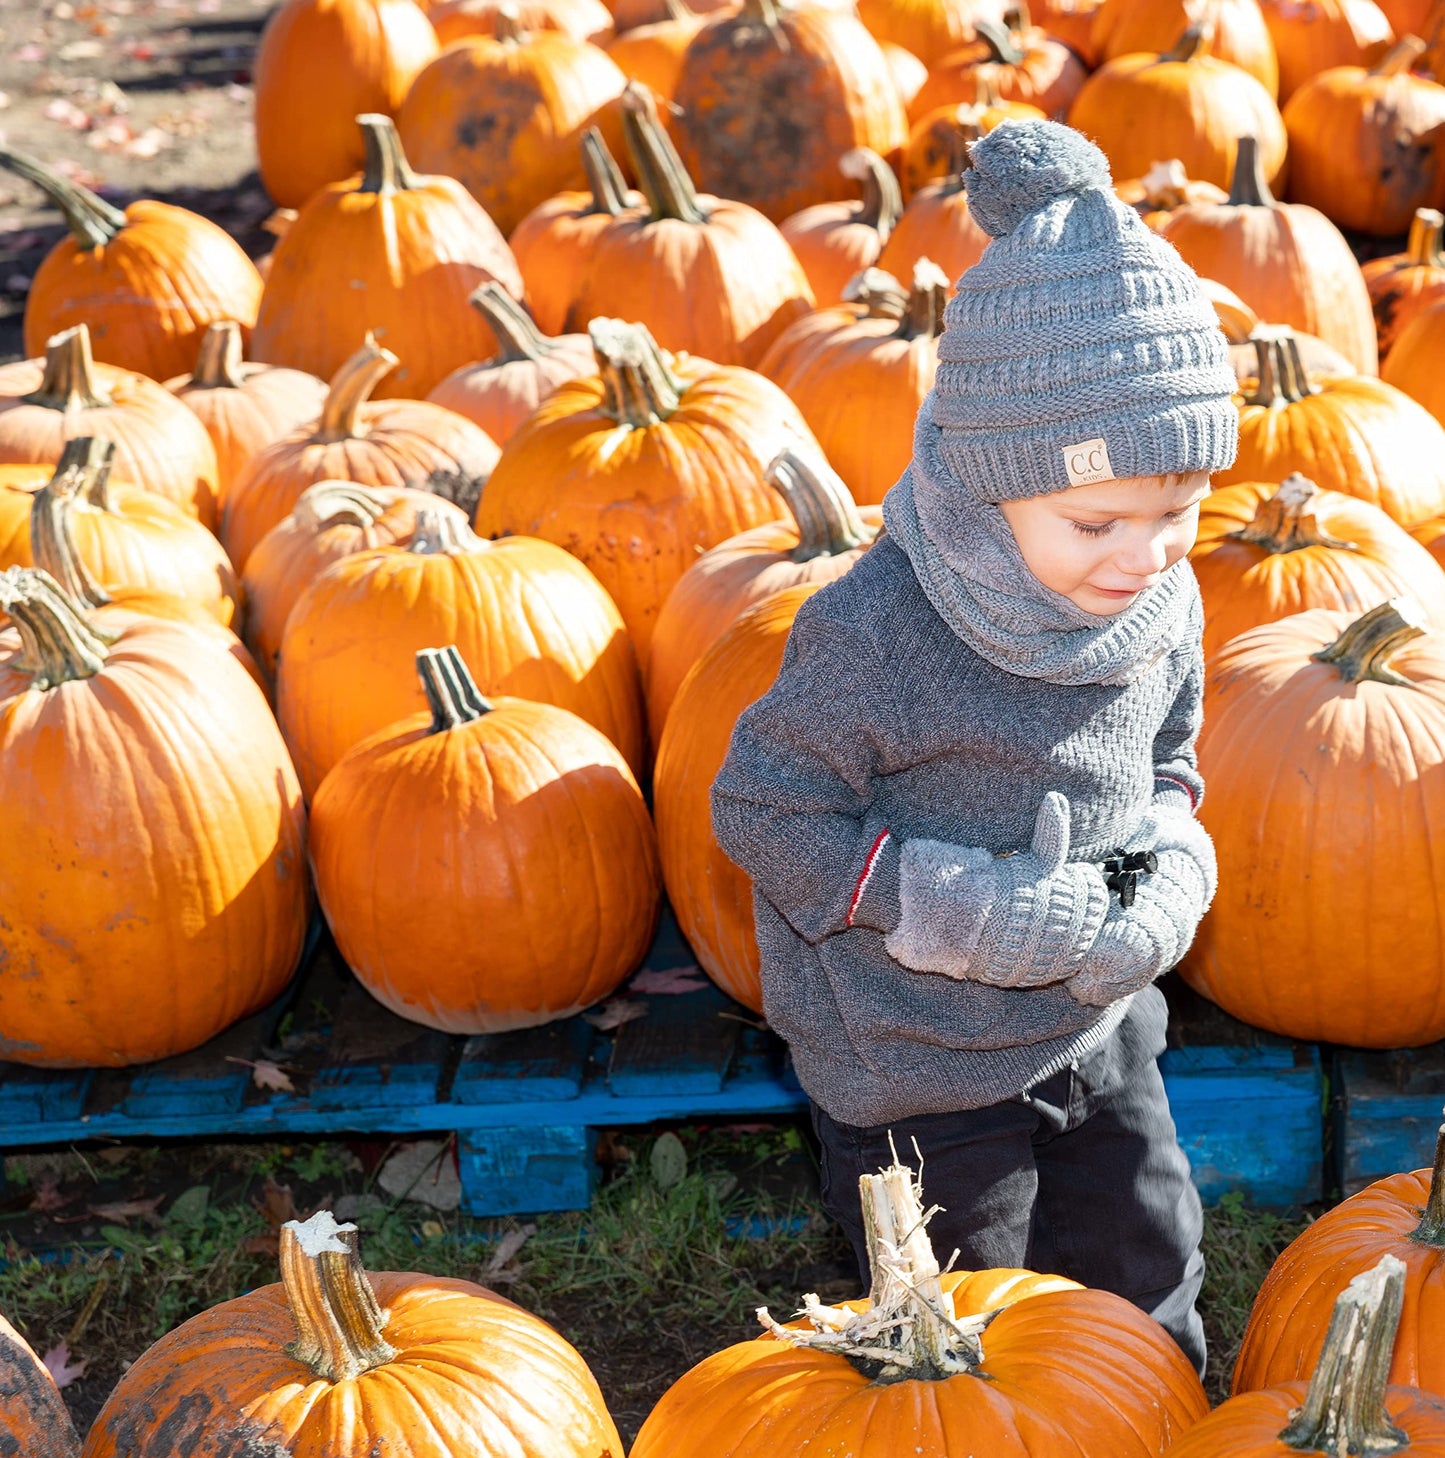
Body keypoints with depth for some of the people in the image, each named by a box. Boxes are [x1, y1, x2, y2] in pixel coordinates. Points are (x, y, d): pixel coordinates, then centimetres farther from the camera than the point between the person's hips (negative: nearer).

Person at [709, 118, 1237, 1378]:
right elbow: (765, 808, -20)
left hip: (1101, 1026, 6)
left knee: (1148, 1282, 22)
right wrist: (952, 909, -27)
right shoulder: (877, 637, -29)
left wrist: (1169, 875, -11)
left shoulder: (1162, 605, -9)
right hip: (921, 1064, -5)